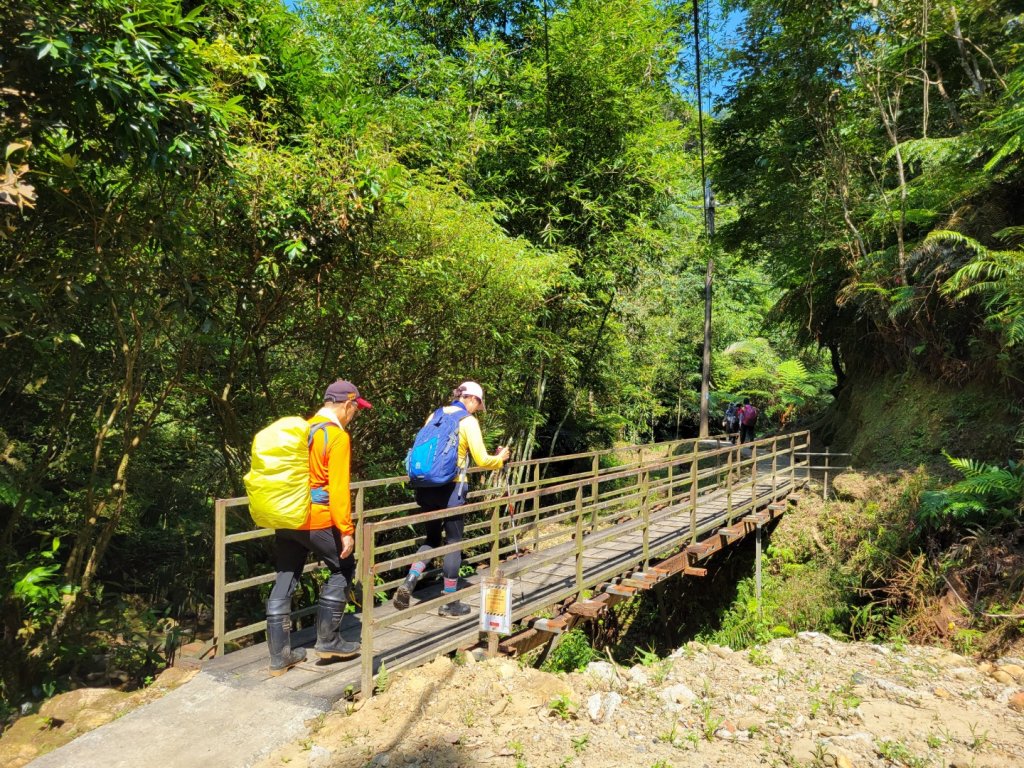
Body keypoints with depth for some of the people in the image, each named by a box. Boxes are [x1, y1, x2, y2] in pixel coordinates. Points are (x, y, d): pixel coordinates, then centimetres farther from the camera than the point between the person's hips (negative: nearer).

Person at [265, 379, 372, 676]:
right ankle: (328, 640, 16)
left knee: (284, 583, 12)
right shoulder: (337, 436, -13)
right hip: (316, 521, -7)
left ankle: (280, 656, 21)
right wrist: (346, 530, -16)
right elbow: (338, 489, -18)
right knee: (343, 568, 13)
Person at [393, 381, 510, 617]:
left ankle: (409, 582, 1)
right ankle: (450, 602, 17)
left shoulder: (435, 415, 10)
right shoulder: (468, 421, -7)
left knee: (432, 539, 20)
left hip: (427, 488, 6)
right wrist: (501, 458, 10)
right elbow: (482, 460, -10)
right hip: (451, 489, -5)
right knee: (453, 542, 8)